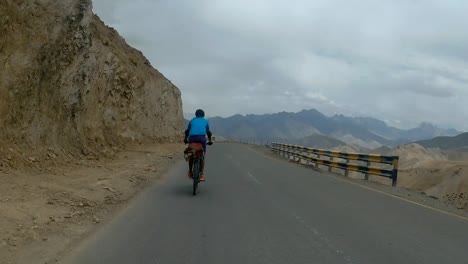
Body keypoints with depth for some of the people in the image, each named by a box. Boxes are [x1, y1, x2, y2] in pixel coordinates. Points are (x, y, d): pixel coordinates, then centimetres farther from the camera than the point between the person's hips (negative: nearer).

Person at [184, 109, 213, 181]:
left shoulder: (192, 120, 27)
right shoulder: (205, 121, 25)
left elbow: (187, 131, 34)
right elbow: (208, 132, 31)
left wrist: (185, 139, 48)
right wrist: (210, 140, 45)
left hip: (192, 137, 1)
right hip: (202, 137, -1)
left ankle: (190, 172, 21)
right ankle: (202, 174, -6)